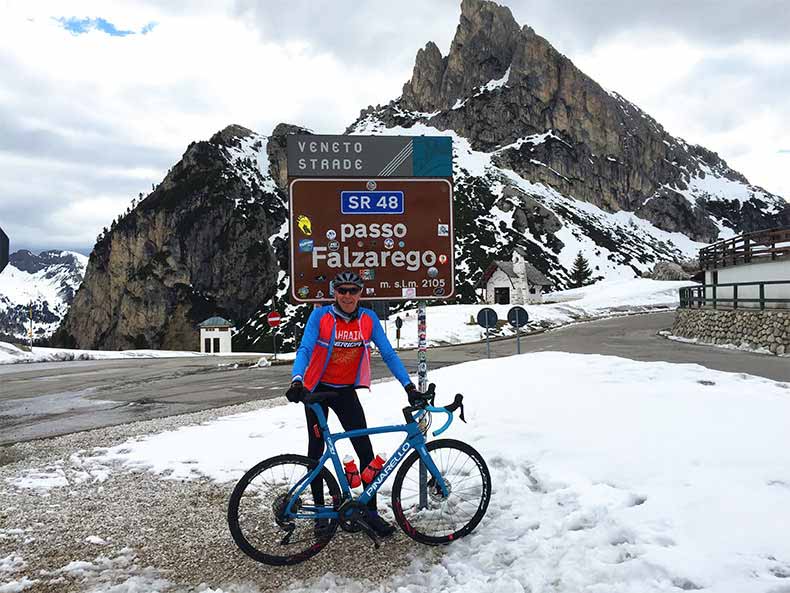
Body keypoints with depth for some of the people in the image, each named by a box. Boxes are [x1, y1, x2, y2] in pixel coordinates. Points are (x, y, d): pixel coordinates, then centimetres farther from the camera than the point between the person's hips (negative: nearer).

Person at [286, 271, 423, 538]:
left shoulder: (369, 319, -7)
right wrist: (297, 381, -39)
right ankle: (320, 509, 23)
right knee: (316, 450, 8)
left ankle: (371, 512, 7)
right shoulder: (320, 316, -14)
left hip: (346, 392, 2)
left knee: (366, 451, -5)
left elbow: (388, 354, -7)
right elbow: (304, 349, -21)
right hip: (317, 389, -1)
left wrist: (409, 385, -16)